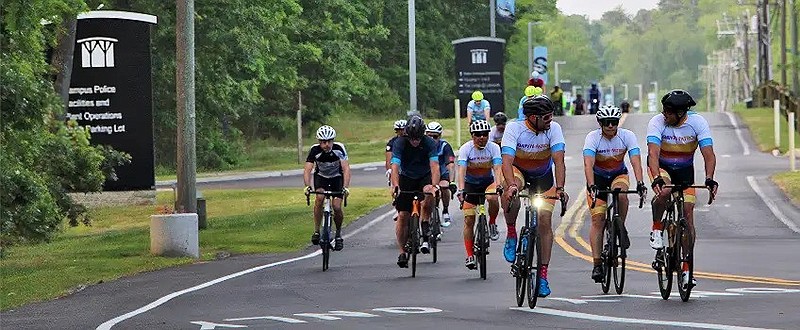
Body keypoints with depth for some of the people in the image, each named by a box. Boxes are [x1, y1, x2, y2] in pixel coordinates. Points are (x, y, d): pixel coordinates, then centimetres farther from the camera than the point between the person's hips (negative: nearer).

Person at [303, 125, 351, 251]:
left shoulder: (339, 148, -28)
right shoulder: (315, 150, -26)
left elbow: (346, 169, -34)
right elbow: (307, 170, -33)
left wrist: (345, 187, -48)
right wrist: (307, 186, -50)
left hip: (337, 177, 0)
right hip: (321, 176, 0)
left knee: (337, 207, -14)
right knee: (319, 198, -29)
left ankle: (338, 233, 13)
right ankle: (316, 231, -17)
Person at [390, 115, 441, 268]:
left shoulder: (429, 143, -20)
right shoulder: (399, 143, -20)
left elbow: (434, 165, -30)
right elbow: (395, 167, -30)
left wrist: (434, 185, -47)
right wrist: (395, 186, -47)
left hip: (425, 177, -1)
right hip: (406, 178, 1)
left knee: (429, 194, -35)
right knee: (402, 215, -7)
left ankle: (425, 232, -17)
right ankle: (402, 252, 5)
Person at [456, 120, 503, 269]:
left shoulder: (493, 148, -15)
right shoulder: (465, 149, -18)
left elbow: (497, 168, -26)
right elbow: (461, 170, -28)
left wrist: (498, 185, -45)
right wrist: (461, 189, -43)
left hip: (488, 182, 0)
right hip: (470, 184, 0)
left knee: (492, 198, -35)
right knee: (469, 220, -8)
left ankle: (492, 224, -7)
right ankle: (470, 256, -3)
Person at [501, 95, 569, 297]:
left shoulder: (553, 129, -23)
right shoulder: (514, 129, -27)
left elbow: (559, 160, -31)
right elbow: (507, 160, -38)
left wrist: (559, 188, -45)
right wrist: (511, 185, -55)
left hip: (543, 176, 2)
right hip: (518, 171, -2)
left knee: (545, 219, -11)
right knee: (510, 192, -37)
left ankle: (543, 275, -3)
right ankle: (511, 235, -13)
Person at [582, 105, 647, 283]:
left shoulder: (627, 136, -20)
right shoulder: (593, 138, -24)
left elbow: (636, 161, -29)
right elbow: (588, 164, -35)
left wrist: (640, 184, -44)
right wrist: (591, 186, -50)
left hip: (619, 174, 1)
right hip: (597, 177, -1)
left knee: (621, 195, -34)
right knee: (598, 219, -11)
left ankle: (620, 228, -7)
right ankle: (597, 264, -9)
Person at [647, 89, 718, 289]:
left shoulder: (698, 123, -22)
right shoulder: (657, 122, -26)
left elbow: (708, 154, -28)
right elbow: (653, 153, -36)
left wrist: (709, 179, -44)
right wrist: (657, 179, -52)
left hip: (685, 170, 2)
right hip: (661, 167, -2)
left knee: (688, 214, -8)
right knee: (664, 191, -36)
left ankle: (686, 269, -3)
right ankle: (656, 229, -9)